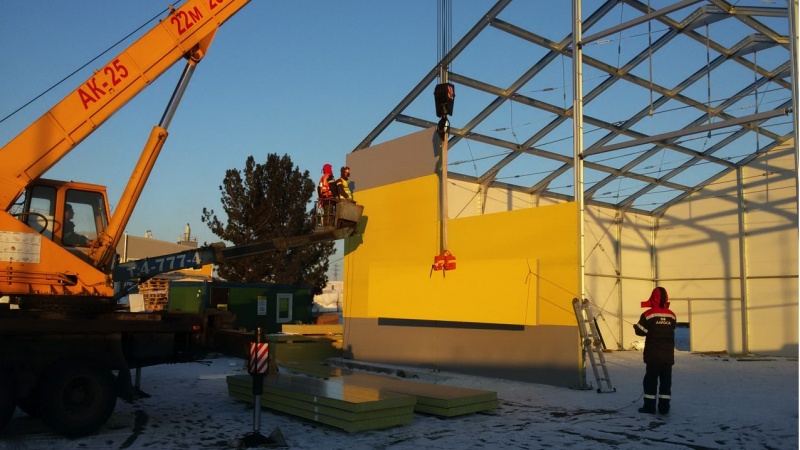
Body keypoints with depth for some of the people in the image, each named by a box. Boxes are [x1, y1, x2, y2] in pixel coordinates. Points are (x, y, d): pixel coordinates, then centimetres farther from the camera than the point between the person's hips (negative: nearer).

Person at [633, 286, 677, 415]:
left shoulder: (648, 314, -12)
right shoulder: (672, 315, 1)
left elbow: (641, 331, -6)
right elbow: (671, 330, 12)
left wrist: (636, 327, 15)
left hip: (653, 354, -3)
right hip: (668, 354, 3)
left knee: (650, 380, 4)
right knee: (666, 380, 8)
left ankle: (649, 406, 4)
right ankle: (664, 406, 10)